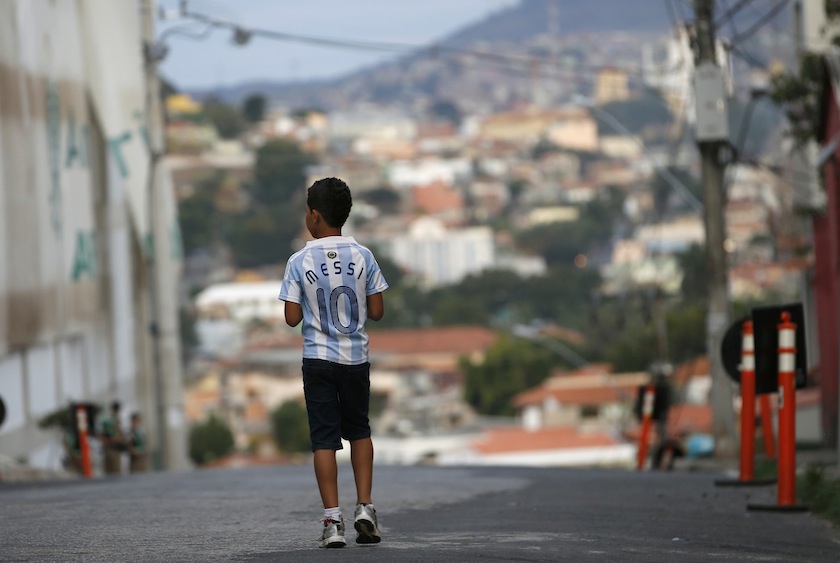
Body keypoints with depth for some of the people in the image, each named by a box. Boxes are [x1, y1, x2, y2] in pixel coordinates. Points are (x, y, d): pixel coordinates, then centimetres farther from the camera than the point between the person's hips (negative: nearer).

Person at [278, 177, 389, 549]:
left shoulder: (300, 261, -9)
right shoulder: (363, 256, -4)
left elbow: (292, 318, -7)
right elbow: (377, 311, -2)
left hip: (318, 358, -2)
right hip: (356, 357, 2)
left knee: (324, 438, 1)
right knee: (359, 431, 19)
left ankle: (333, 521, -5)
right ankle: (364, 509, 9)